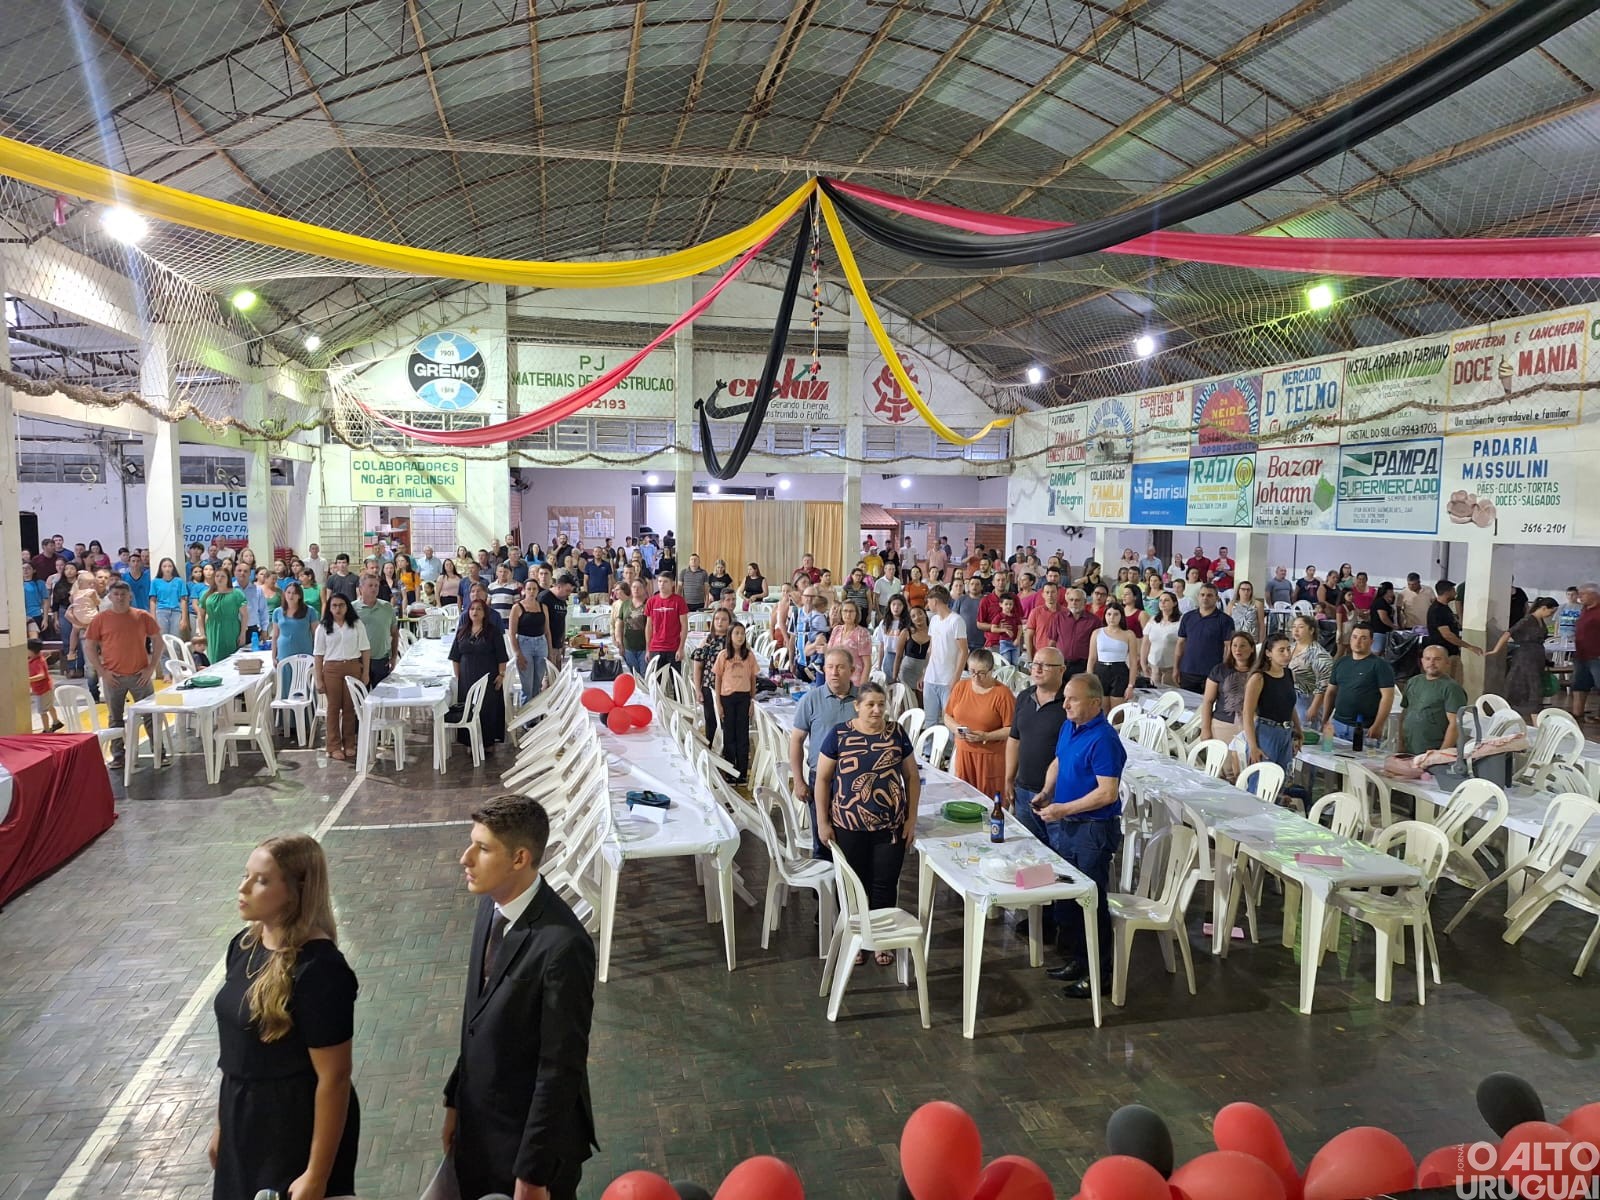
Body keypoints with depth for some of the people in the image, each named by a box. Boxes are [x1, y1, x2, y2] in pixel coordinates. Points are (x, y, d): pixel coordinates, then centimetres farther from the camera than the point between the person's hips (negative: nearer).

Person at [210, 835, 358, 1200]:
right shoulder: (244, 945, -1)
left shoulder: (318, 968, -25)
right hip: (245, 1122, 7)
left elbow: (334, 1078, -22)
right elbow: (235, 1047, 9)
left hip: (299, 1126, -7)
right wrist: (222, 1125, 16)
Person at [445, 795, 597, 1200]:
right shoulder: (491, 905, -4)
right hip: (479, 1122, 7)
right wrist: (455, 1100, 13)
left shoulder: (562, 944, -30)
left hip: (532, 1135, -7)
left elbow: (561, 1068, -24)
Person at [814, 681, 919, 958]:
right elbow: (823, 779, -2)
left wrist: (912, 819, 1)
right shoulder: (839, 734, -7)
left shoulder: (897, 734, -1)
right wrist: (823, 822, -4)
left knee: (885, 884, 8)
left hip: (891, 826, 1)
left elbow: (912, 777, 6)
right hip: (849, 826, -1)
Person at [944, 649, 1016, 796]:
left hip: (991, 758, -4)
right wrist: (955, 728, -5)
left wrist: (986, 736, -19)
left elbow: (1011, 729, -9)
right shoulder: (960, 686, 7)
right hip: (964, 754, 4)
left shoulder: (1002, 693, -8)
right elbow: (948, 717, 15)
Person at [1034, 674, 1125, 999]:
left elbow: (1107, 793, -25)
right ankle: (1076, 958, 33)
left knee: (1091, 900, 1)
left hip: (1094, 829, -9)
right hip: (1064, 826, 9)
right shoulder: (1068, 727, 6)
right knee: (1065, 895, 18)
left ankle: (1098, 973, 15)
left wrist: (1063, 809, -22)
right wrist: (1046, 792, 4)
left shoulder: (1103, 740, -21)